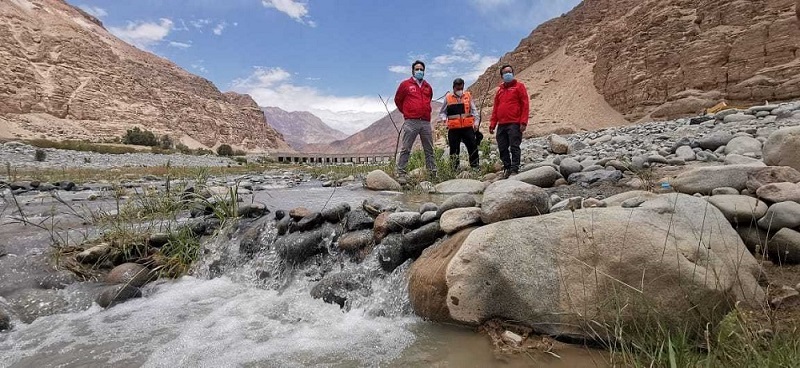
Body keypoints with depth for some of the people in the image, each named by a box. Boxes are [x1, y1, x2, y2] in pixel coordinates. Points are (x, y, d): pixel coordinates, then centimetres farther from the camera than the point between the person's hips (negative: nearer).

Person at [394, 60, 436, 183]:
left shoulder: (428, 87, 16)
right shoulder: (405, 84, 4)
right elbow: (398, 100, 13)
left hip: (426, 122, 4)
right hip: (411, 122, -4)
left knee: (429, 150, 7)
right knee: (405, 149, -6)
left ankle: (433, 173, 13)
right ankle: (400, 174, -4)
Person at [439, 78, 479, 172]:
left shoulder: (468, 96, 8)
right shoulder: (448, 97, 6)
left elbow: (474, 110, 10)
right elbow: (442, 112, 13)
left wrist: (476, 121, -3)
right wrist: (443, 118, -7)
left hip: (468, 127, 1)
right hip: (453, 129, -1)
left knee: (473, 147, 0)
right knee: (454, 150, 4)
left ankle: (475, 167, 10)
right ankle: (454, 169, 13)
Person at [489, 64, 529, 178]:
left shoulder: (519, 86, 5)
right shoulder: (500, 89, 20)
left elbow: (525, 105, -3)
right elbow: (495, 108, 20)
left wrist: (523, 122, -13)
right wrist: (492, 124, 13)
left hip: (514, 124, -5)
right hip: (501, 125, 5)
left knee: (514, 147, -7)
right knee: (502, 148, 5)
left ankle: (515, 169, -5)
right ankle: (507, 168, 14)